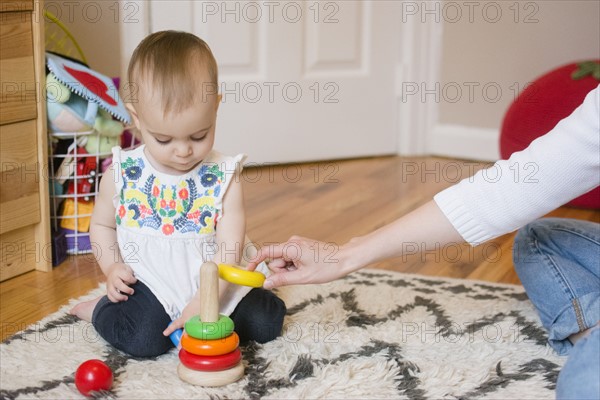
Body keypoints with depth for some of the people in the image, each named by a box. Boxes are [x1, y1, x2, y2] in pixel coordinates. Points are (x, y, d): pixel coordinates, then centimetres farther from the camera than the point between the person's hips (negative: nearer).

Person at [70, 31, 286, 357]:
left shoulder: (224, 176, -11)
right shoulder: (123, 173, -7)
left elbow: (229, 251, -15)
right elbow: (102, 224, 10)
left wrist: (204, 302, -26)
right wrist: (112, 268, -8)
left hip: (212, 285, 2)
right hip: (148, 284, -1)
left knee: (266, 321, -9)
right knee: (143, 339, -25)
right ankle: (102, 310, 9)